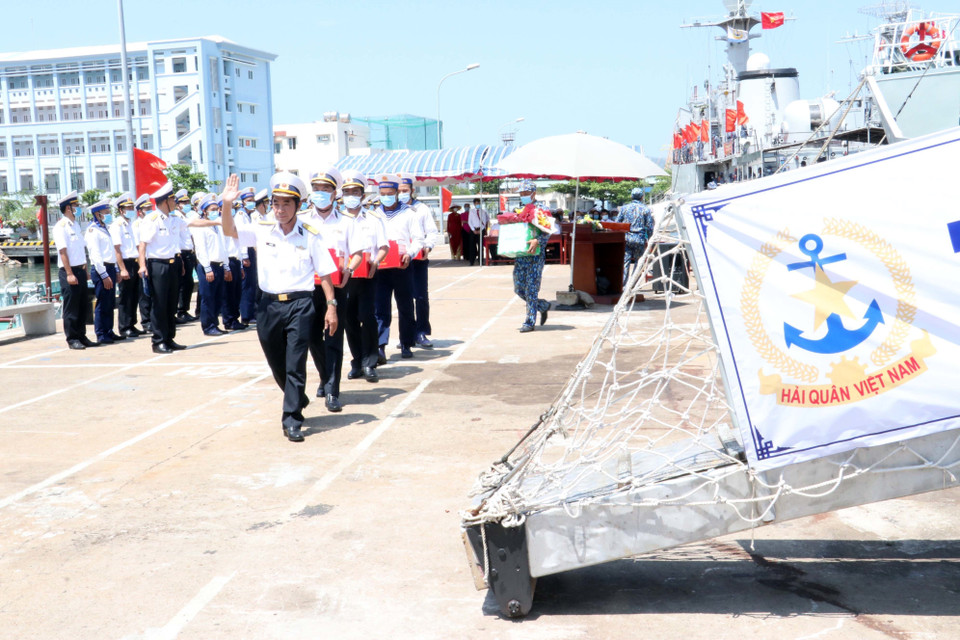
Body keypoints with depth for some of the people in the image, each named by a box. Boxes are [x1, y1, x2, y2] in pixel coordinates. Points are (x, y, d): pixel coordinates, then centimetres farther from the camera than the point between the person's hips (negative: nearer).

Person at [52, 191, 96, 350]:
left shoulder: (76, 225, 15)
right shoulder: (60, 226, -10)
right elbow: (63, 251, -15)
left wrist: (85, 269, 14)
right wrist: (69, 274, -20)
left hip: (80, 271, 8)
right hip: (68, 272, -8)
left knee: (83, 306, 11)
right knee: (71, 307, -1)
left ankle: (81, 336, 20)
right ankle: (72, 339, 6)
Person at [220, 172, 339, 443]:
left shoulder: (310, 237, 0)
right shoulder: (262, 231, 5)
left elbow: (325, 273, 2)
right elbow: (229, 231, -5)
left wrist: (331, 305, -4)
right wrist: (227, 206, -23)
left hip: (299, 304, -3)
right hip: (269, 305, 3)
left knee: (295, 364, -5)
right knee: (277, 365, 16)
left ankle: (292, 420, 0)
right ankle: (298, 400, 42)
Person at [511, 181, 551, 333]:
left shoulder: (541, 209, -4)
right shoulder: (519, 210, 15)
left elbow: (547, 231, -13)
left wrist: (537, 240, -30)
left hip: (535, 254, -6)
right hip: (520, 255, 7)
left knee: (531, 289, -5)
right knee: (519, 289, 7)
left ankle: (529, 322, 2)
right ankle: (543, 306, 29)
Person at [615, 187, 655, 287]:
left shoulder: (624, 208, 8)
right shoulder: (646, 209, 4)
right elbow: (650, 227, 2)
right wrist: (647, 239, 13)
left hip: (626, 238, 1)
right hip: (640, 239, -1)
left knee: (625, 262, 1)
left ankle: (623, 284, -6)